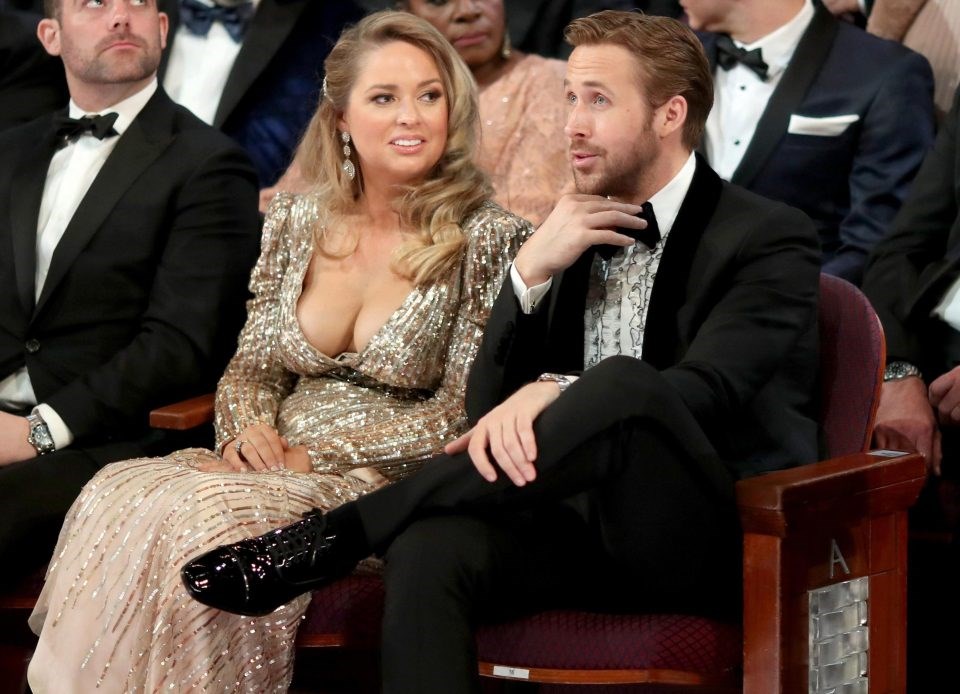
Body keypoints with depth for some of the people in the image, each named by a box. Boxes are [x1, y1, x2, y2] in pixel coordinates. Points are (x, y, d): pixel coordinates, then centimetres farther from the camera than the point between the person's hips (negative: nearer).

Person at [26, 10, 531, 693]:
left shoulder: (487, 238, -6)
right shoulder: (296, 224, 9)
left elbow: (462, 411, -8)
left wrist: (313, 455, -14)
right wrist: (246, 432, -8)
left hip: (391, 482, -5)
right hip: (275, 463, 5)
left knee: (208, 519, -33)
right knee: (118, 502, -26)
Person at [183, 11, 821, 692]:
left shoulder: (772, 240, 0)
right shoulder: (577, 238, 17)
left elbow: (707, 388, -17)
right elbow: (487, 408, 10)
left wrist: (555, 392, -32)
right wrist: (531, 271, -6)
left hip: (717, 538, -5)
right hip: (583, 522, 5)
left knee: (619, 384, -36)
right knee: (430, 546, -30)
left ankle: (334, 534, -31)